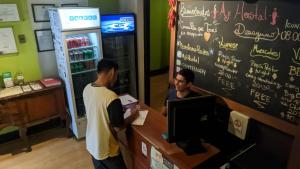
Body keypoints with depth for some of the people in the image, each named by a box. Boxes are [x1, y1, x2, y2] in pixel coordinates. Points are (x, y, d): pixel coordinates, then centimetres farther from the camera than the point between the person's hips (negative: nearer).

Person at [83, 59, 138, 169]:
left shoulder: (87, 89, -7)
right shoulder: (111, 97, -31)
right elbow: (118, 127, -21)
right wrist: (132, 117, -5)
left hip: (92, 145, 7)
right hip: (107, 150, -7)